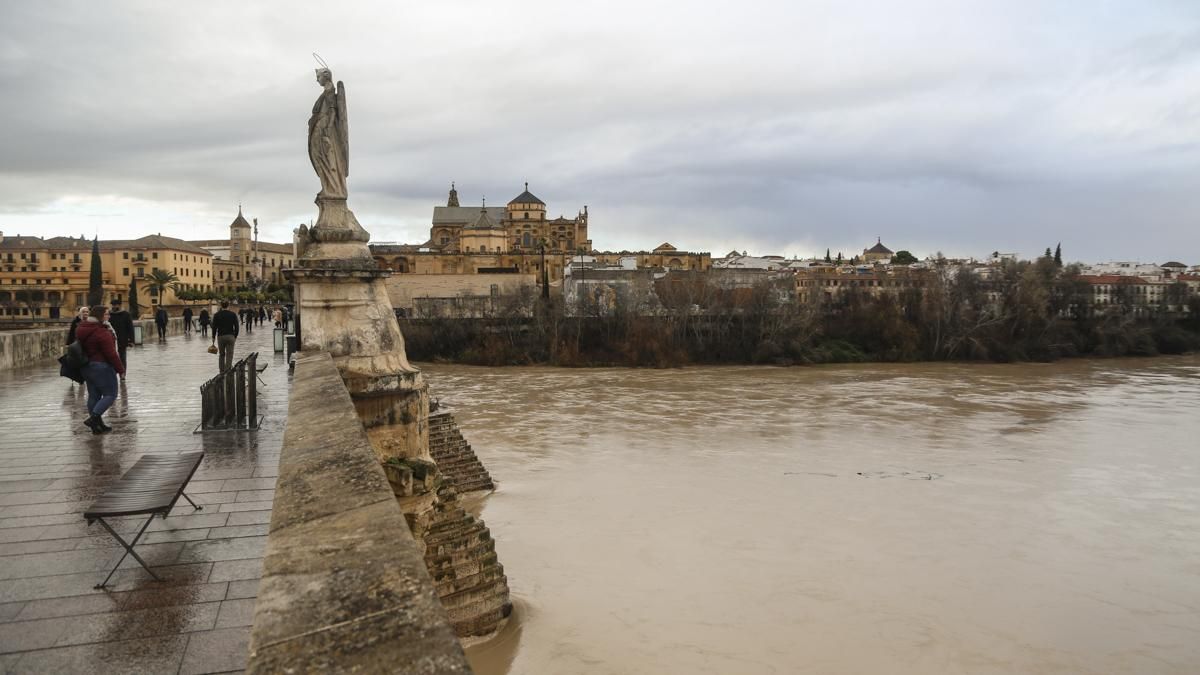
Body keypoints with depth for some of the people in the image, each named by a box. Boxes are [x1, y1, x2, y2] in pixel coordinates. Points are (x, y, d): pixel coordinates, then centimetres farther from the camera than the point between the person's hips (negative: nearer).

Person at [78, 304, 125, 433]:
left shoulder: (81, 330, 9)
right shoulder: (102, 333, -19)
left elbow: (82, 348, 15)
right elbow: (111, 354, -19)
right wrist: (120, 369, -11)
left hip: (86, 367, 9)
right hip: (101, 367, -9)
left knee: (93, 396, 12)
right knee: (110, 394, 0)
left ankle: (97, 425, 16)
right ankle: (93, 418, -13)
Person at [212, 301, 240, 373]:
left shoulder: (216, 315, 0)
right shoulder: (233, 314, 0)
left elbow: (214, 327, 0)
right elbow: (236, 327, 0)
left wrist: (213, 337, 10)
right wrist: (235, 336, 10)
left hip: (220, 336, 1)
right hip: (230, 336, -1)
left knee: (221, 354, 14)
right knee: (229, 355, -1)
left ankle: (221, 371, 17)